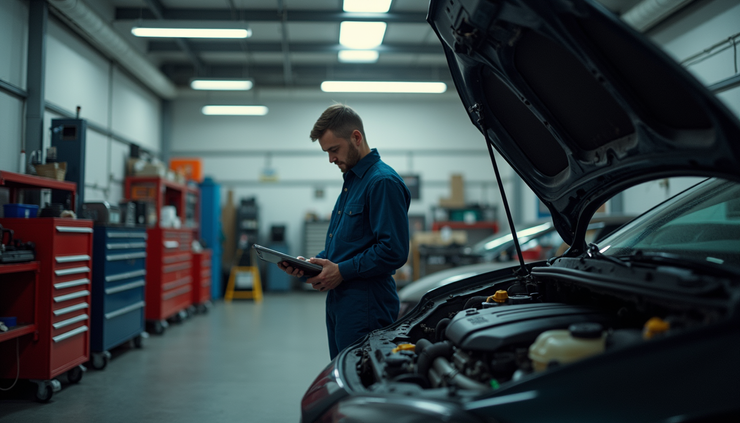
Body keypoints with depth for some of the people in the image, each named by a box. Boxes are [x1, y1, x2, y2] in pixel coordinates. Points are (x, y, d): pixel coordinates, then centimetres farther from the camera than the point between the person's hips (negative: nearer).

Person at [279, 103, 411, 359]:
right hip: (338, 300, 10)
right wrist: (310, 264, 9)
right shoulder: (351, 180, 18)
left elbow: (394, 251, -22)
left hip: (365, 305, -10)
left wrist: (343, 271, -18)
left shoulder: (383, 182, -15)